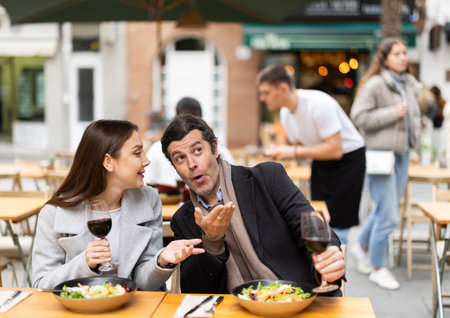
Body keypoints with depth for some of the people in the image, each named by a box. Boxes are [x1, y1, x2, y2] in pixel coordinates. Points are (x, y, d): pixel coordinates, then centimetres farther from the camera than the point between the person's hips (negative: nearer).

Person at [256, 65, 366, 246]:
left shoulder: (318, 104, -27)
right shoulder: (285, 113, -2)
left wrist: (293, 152, -29)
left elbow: (335, 149, -30)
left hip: (348, 158, -8)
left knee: (336, 226, -9)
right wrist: (281, 153, -14)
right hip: (321, 163, 8)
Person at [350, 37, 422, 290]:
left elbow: (419, 103, 29)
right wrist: (393, 113, -19)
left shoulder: (410, 83, 10)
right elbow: (359, 116, -19)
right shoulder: (374, 85, -13)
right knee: (388, 215, -6)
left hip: (402, 153, 8)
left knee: (388, 209, 17)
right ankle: (378, 268, 12)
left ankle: (362, 247, 40)